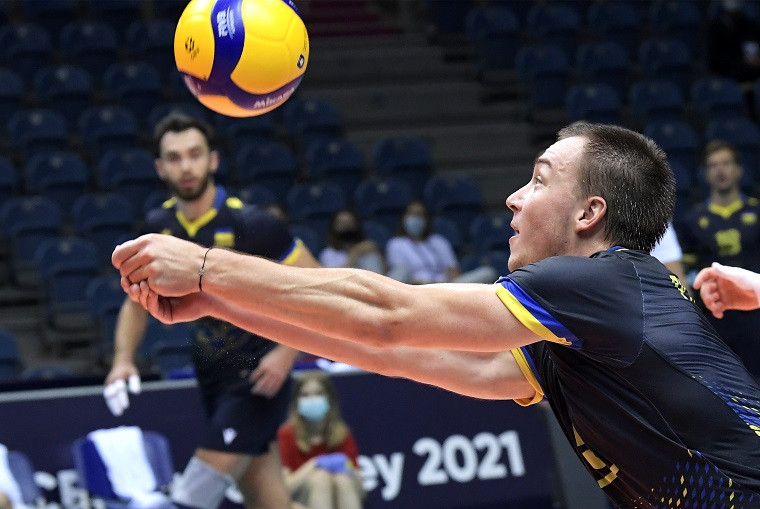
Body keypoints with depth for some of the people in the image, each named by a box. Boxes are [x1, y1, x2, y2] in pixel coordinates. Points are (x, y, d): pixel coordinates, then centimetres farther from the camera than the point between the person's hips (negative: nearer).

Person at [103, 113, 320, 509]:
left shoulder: (248, 224, -17)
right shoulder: (159, 226, 0)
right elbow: (137, 300, 13)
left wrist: (286, 353, -19)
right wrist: (123, 359, -3)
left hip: (258, 374, -6)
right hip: (211, 372, 6)